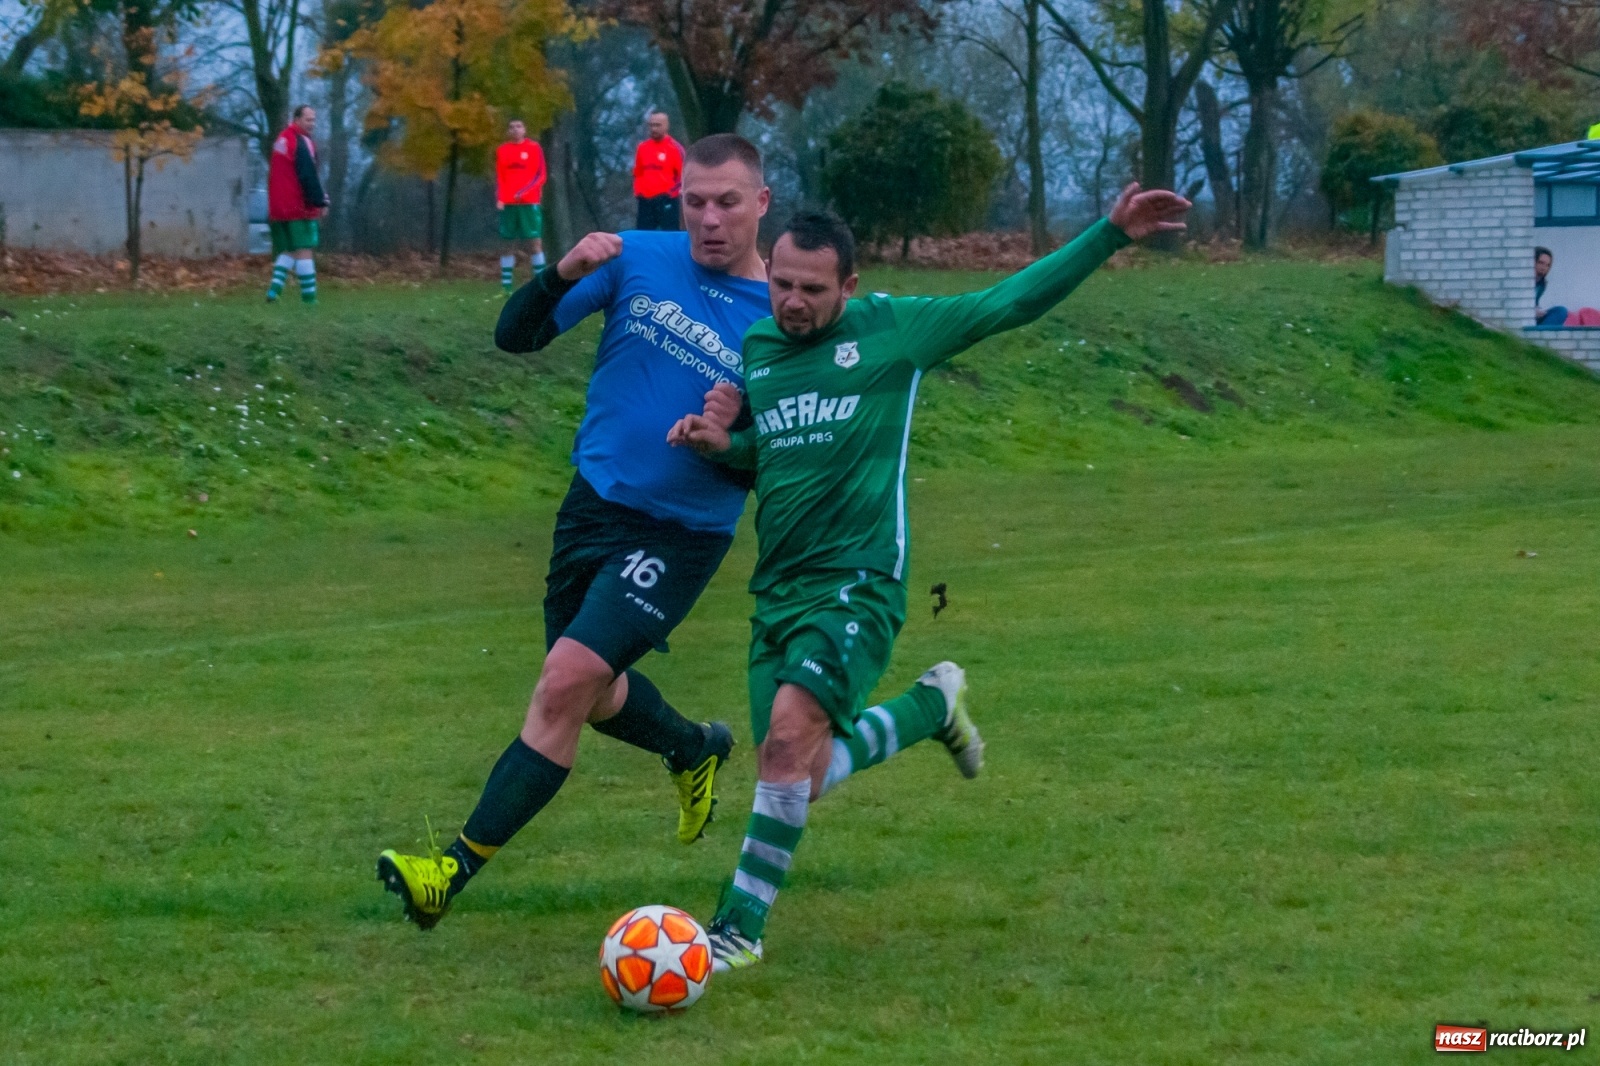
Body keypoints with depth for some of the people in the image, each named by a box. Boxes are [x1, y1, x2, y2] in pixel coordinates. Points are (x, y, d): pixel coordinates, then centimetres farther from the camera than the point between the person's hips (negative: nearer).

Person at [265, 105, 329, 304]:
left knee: (287, 251, 13)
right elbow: (309, 177, -18)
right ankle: (309, 297, -8)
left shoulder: (282, 140, 17)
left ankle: (274, 289, -2)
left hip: (278, 208, 9)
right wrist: (321, 202, -12)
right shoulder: (301, 143, -13)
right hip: (299, 207, -9)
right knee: (304, 251, -7)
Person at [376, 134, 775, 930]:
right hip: (595, 501, 5)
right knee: (593, 695, 18)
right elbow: (516, 335, -3)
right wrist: (564, 274, -22)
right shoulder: (639, 260, -3)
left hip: (680, 535, -4)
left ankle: (460, 866, -15)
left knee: (566, 682, -18)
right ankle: (695, 750, 50)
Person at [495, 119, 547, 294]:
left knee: (535, 241, -7)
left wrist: (525, 192, -14)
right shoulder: (501, 151, 11)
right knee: (509, 243, 1)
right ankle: (506, 284, 2)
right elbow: (499, 178, 9)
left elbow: (540, 175, -1)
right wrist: (499, 199, -6)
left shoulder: (534, 148, 4)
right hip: (508, 203, 2)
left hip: (529, 202, -2)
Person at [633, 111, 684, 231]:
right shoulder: (642, 147, 12)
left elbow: (683, 174, -2)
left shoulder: (675, 148, -4)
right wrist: (637, 191, 11)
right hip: (645, 200, 5)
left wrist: (673, 192, -10)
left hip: (666, 200, -5)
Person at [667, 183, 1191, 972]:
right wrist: (716, 441, 2)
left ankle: (739, 927, -21)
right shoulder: (754, 346, 12)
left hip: (858, 586, -6)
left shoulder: (890, 328, -1)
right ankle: (931, 707, 29)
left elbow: (1013, 301, 5)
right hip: (777, 590, 6)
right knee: (800, 779, 1)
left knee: (794, 725, -27)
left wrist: (1111, 234, 0)